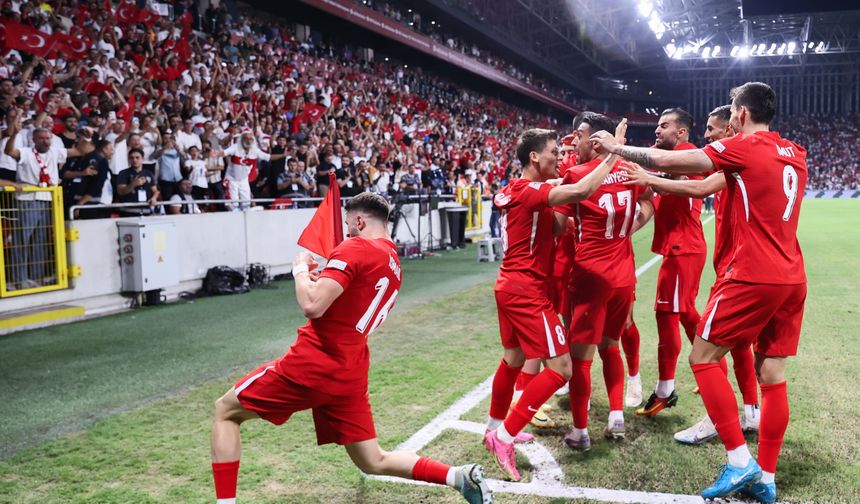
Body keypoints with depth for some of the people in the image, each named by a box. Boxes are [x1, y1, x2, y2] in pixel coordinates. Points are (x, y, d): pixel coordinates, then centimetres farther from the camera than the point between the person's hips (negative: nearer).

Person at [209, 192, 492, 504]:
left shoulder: (356, 248, -12)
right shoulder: (394, 264, 14)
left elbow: (312, 306, -22)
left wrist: (301, 269, -4)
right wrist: (323, 278, 13)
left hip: (314, 364, -8)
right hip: (350, 373, 8)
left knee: (225, 411, 9)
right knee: (374, 462, 17)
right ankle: (460, 476, 5)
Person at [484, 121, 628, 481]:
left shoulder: (514, 191, 12)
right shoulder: (531, 191, -18)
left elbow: (555, 228, 19)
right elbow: (580, 191, -33)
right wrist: (613, 154, -22)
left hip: (511, 288, 10)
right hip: (527, 292, -10)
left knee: (513, 360, 22)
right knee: (559, 368, -7)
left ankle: (495, 428, 36)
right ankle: (504, 437, -5)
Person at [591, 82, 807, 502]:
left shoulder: (743, 148, -8)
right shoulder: (794, 154, 15)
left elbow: (666, 161, -10)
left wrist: (616, 148, 4)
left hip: (752, 277, -8)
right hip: (792, 279, 8)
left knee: (703, 358, 2)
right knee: (772, 376, 9)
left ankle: (740, 461, -2)